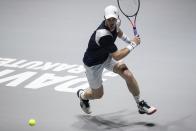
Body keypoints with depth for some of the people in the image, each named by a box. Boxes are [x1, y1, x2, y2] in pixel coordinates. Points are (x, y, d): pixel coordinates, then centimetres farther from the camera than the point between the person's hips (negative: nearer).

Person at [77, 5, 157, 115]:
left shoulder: (116, 22, -15)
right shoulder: (103, 35, -41)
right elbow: (117, 56, -35)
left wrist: (129, 40, 6)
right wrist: (132, 45, -27)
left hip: (107, 56, 7)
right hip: (93, 63, -7)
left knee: (128, 75, -15)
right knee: (98, 94, 10)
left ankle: (141, 105, -2)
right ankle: (82, 95, 47)